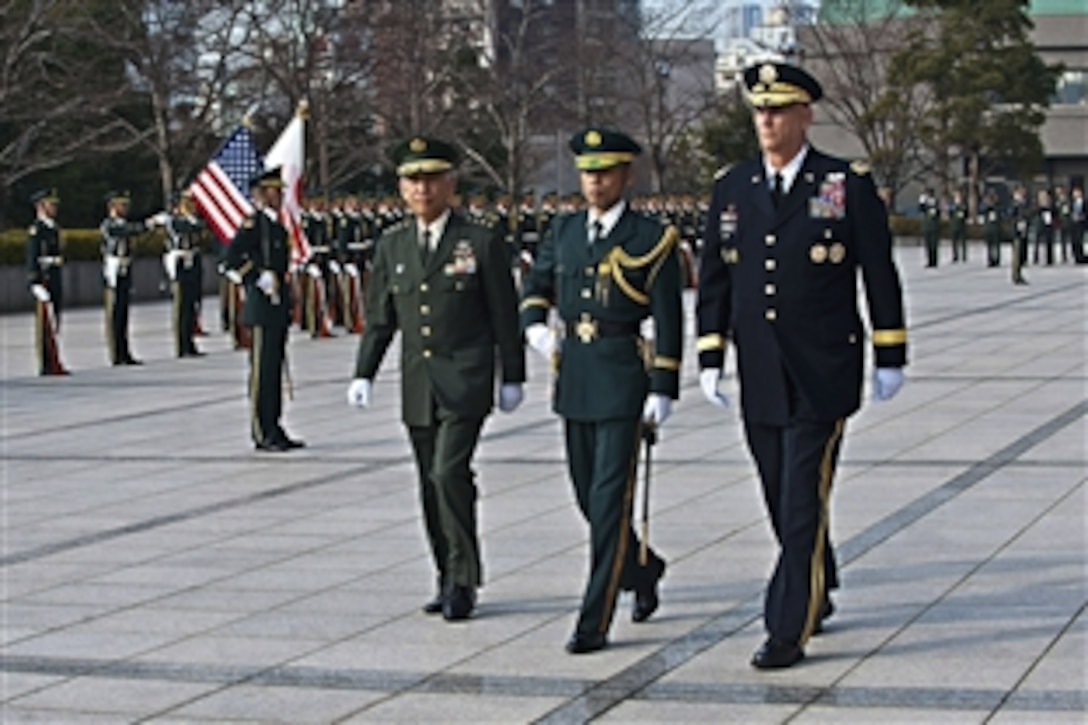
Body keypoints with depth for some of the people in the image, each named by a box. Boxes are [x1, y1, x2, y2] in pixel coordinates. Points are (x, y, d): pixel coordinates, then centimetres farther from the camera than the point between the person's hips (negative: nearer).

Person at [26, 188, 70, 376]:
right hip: (43, 281, -9)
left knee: (53, 324, 8)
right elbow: (32, 259, -15)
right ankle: (49, 365, -10)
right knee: (45, 324, -9)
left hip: (55, 282, 9)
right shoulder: (35, 230, -10)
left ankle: (51, 365, 10)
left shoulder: (53, 228, 18)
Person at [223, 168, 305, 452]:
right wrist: (261, 282, -17)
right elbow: (232, 263, -21)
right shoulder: (252, 224, -12)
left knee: (275, 370, 12)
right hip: (262, 310, -9)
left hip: (279, 309, 9)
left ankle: (274, 429, 17)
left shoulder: (276, 225, 16)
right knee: (262, 371, -6)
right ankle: (262, 434, -3)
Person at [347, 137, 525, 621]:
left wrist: (512, 378, -1)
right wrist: (364, 375, 3)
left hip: (466, 380, -5)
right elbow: (379, 317, 13)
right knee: (431, 484, 8)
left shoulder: (482, 241, -2)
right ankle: (449, 581, 19)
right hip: (417, 383, 5)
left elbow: (504, 316, 0)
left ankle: (464, 580, -5)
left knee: (451, 472, -16)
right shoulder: (391, 245, 10)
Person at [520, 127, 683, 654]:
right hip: (574, 374, 6)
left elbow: (668, 321, -7)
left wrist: (663, 391, -11)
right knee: (587, 493, 13)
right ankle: (643, 568, 39)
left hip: (623, 377, -6)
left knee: (610, 496, -8)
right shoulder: (565, 231, 10)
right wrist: (535, 326, 0)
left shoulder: (653, 238, -5)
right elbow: (536, 287, 22)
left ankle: (595, 621, -5)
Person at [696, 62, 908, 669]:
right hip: (760, 379, 5)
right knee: (784, 503, 15)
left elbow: (880, 274, 0)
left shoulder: (849, 185, -3)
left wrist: (891, 358, -1)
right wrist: (711, 358, 6)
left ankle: (790, 630, -3)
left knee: (803, 504, -8)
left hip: (822, 378, -4)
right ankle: (817, 595, 35)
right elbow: (715, 279, 12)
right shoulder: (732, 189, 8)